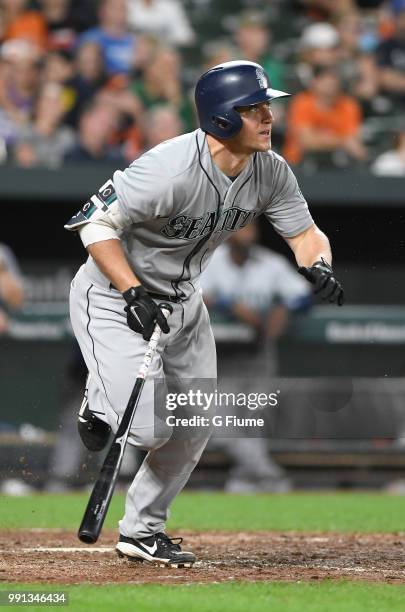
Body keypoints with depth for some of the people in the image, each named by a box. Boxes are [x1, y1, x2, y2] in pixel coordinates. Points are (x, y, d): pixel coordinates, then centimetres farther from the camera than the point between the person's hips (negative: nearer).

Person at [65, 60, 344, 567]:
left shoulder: (270, 171, -10)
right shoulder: (172, 169, -32)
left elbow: (305, 233, -2)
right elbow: (96, 223, -27)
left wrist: (318, 266, -25)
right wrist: (135, 294, -32)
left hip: (183, 300, 8)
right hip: (113, 297, -8)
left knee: (195, 428, 9)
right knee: (147, 428, -16)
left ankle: (142, 530, 27)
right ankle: (100, 402, 18)